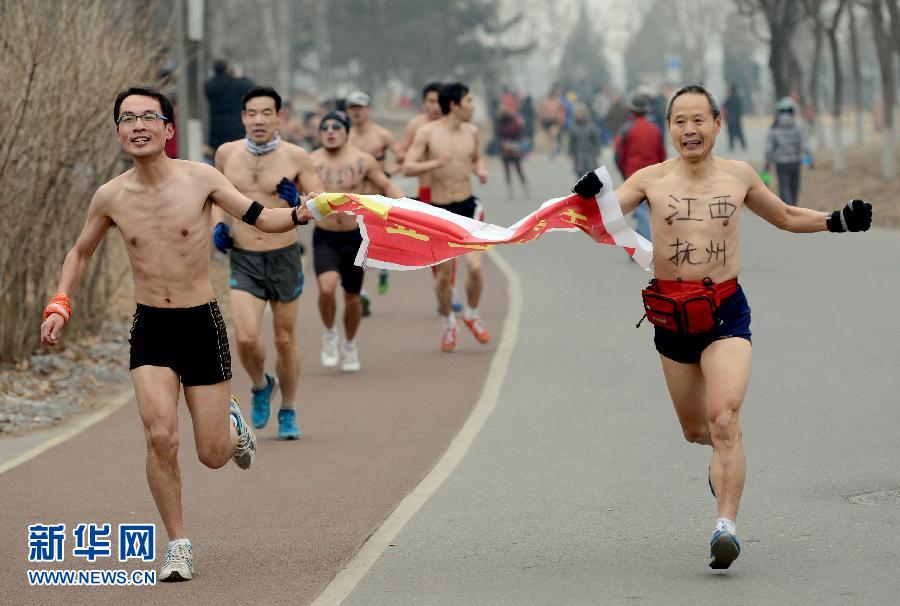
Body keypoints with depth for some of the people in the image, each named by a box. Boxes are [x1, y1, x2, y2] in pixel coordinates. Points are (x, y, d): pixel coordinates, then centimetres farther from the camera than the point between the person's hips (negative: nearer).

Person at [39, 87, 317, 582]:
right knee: (160, 436, -19)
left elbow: (262, 218, -7)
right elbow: (80, 253, 16)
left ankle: (233, 424, 41)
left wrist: (302, 213, -26)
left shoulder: (199, 179, -8)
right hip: (150, 329, 1)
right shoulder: (110, 197, -1)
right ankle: (178, 546, -2)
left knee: (213, 456, 2)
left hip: (202, 324, -1)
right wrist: (60, 304, 5)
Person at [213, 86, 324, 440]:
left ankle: (288, 412, 29)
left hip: (284, 257, -1)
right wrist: (218, 224, 2)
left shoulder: (295, 157, -6)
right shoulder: (227, 154, 1)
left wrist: (298, 204, -23)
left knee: (285, 339, 8)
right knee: (246, 338, -14)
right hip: (243, 260, 1)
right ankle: (261, 386, 18)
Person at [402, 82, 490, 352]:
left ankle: (472, 314, 15)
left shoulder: (471, 131, 6)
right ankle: (448, 323, 27)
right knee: (444, 274, 4)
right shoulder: (427, 132, -7)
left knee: (475, 266, -12)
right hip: (440, 209, -2)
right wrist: (435, 163, -27)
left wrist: (481, 170, 2)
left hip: (467, 207, 2)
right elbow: (407, 168, -11)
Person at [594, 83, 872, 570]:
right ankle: (725, 463, 51)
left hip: (726, 310, -2)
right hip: (671, 315, 2)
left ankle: (726, 525, -23)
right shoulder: (652, 179, 1)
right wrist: (586, 197, -25)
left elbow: (787, 217, 20)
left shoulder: (739, 176, 4)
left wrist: (835, 221, 4)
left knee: (723, 421, -21)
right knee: (695, 430, 15)